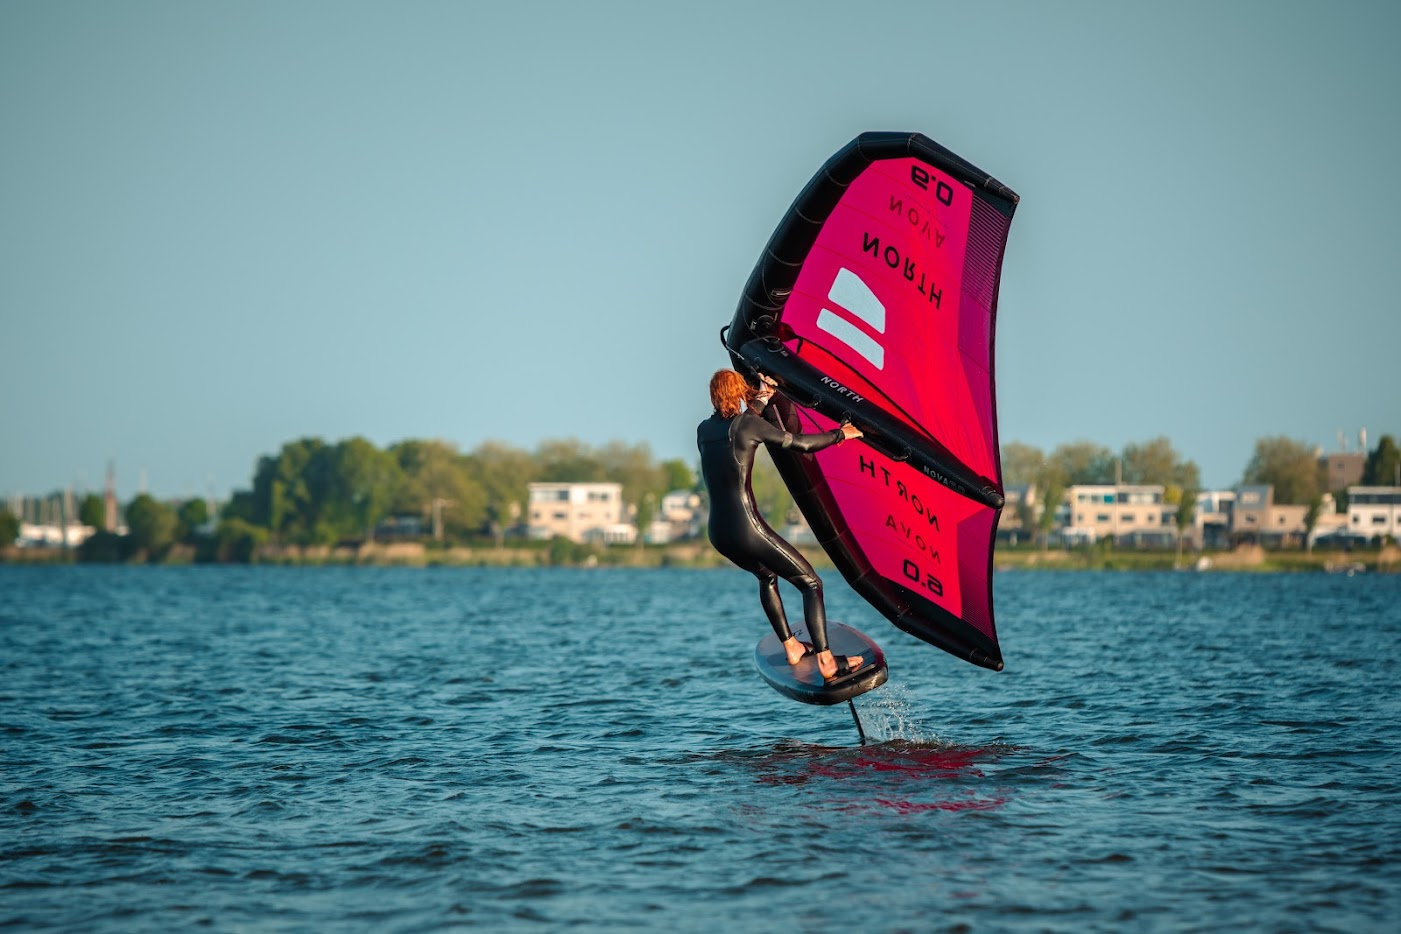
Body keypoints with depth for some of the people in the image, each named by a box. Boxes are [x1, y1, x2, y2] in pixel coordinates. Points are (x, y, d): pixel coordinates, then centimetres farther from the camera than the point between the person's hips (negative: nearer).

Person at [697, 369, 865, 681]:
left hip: (718, 534, 7)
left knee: (767, 576, 34)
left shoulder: (703, 430, 10)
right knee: (811, 583, 4)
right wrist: (841, 434, 11)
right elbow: (801, 444, -4)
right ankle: (826, 662, -6)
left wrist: (759, 401, 37)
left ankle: (791, 648, 35)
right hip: (747, 529, -7)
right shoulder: (750, 424, -9)